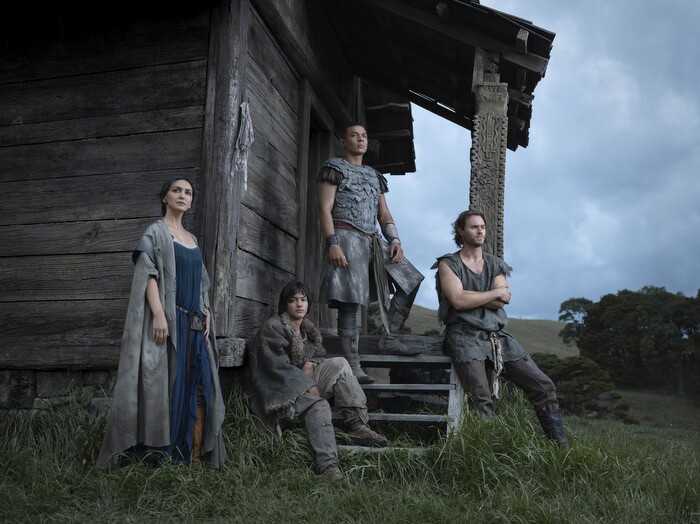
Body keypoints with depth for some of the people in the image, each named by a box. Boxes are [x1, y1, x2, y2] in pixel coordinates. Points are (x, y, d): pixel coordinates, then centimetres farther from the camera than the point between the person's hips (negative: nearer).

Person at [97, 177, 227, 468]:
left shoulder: (192, 239, 21)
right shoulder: (156, 231, 0)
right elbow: (148, 273, -11)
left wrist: (206, 312, 9)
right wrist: (158, 314, -22)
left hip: (193, 323, 7)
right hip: (168, 319, -7)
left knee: (200, 387, 2)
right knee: (165, 385, -7)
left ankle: (195, 459, 7)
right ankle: (159, 460, -2)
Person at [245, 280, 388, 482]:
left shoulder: (308, 329, 16)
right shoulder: (273, 327, -8)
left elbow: (319, 355, 18)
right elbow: (277, 365, -17)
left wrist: (310, 364, -7)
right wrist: (307, 385, -21)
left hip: (302, 383, 7)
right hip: (276, 391, -7)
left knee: (339, 364, -13)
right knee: (318, 405, -35)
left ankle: (357, 425, -24)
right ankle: (329, 467, -42)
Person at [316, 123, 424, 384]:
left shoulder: (374, 175, 22)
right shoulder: (334, 167, 3)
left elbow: (384, 213, 19)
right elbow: (325, 209, -7)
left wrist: (394, 239, 2)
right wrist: (332, 243, -19)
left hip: (373, 240, 7)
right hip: (346, 238, -7)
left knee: (410, 280, 0)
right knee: (350, 303, -10)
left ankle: (389, 338, 5)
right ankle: (353, 366, -7)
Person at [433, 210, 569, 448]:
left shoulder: (496, 265, 19)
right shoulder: (448, 264, 7)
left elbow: (499, 302, 2)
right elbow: (458, 300, -10)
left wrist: (470, 297, -5)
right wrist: (496, 293, -1)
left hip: (498, 335, 5)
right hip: (466, 335, -5)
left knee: (543, 385, -4)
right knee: (482, 399, -28)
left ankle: (561, 447, 6)